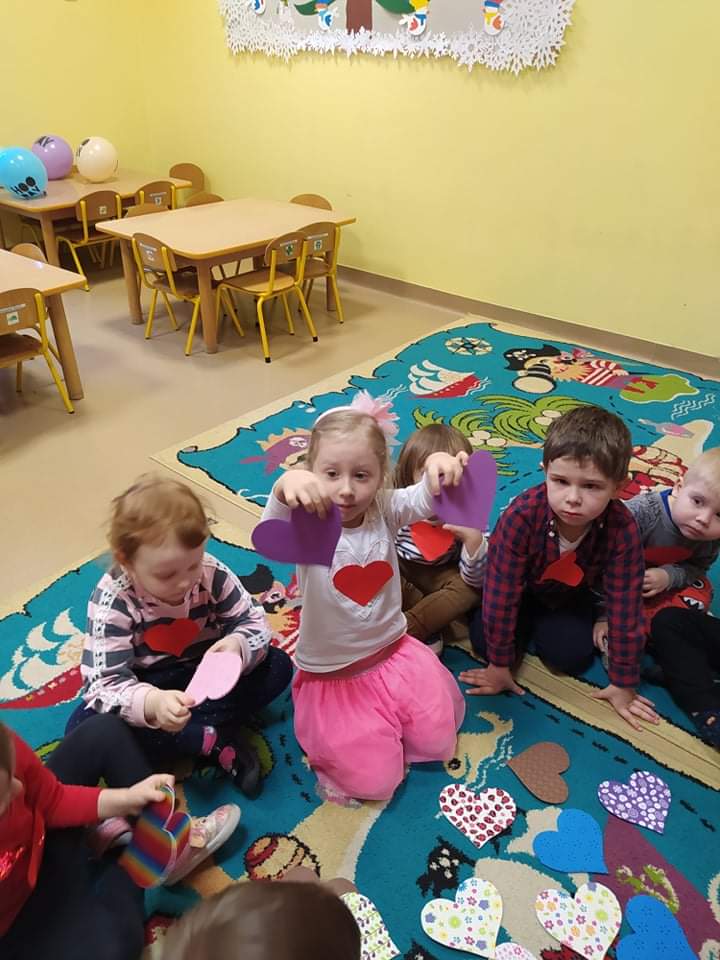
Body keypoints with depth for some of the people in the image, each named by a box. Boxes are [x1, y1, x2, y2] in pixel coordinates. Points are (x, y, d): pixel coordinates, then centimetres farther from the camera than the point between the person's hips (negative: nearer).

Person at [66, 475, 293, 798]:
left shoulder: (212, 574, -18)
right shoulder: (112, 601, -25)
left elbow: (254, 622, -11)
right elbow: (103, 684, -28)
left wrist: (238, 646, -37)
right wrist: (151, 704, -50)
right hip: (147, 689, -2)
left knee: (278, 665, -17)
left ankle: (176, 736, -23)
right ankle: (216, 741, -24)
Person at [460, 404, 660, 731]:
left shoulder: (622, 529, -34)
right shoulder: (522, 515, -40)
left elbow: (625, 607, -24)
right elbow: (501, 592, -30)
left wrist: (623, 685, -16)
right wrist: (499, 665, -20)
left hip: (571, 593, 1)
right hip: (524, 586, -1)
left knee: (571, 656, -16)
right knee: (483, 639, -17)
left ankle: (542, 625, 17)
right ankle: (525, 624, 15)